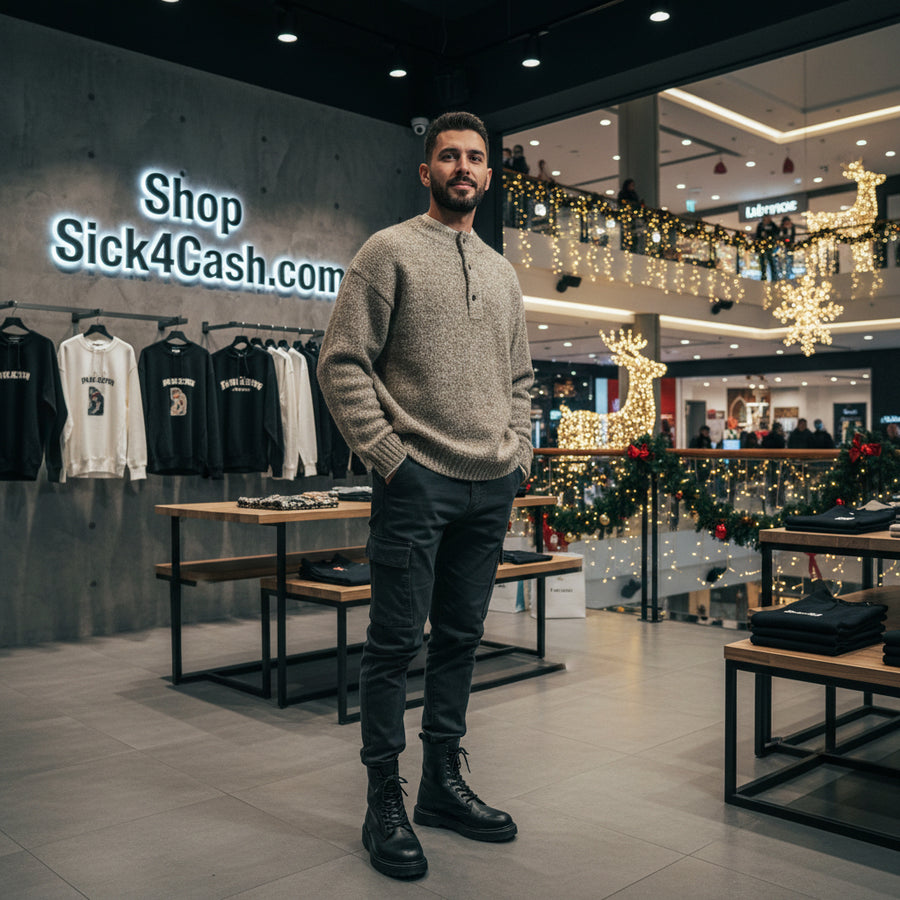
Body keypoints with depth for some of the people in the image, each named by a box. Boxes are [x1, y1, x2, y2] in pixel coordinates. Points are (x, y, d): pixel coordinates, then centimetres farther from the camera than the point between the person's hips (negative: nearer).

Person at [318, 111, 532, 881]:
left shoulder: (501, 271, 18)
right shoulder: (390, 251, -1)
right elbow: (343, 363, -8)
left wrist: (519, 454, 10)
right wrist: (388, 455, -13)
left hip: (491, 489, 6)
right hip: (417, 480, -6)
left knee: (460, 639, 13)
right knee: (396, 643, -1)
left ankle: (444, 785, 26)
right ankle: (384, 802, 13)